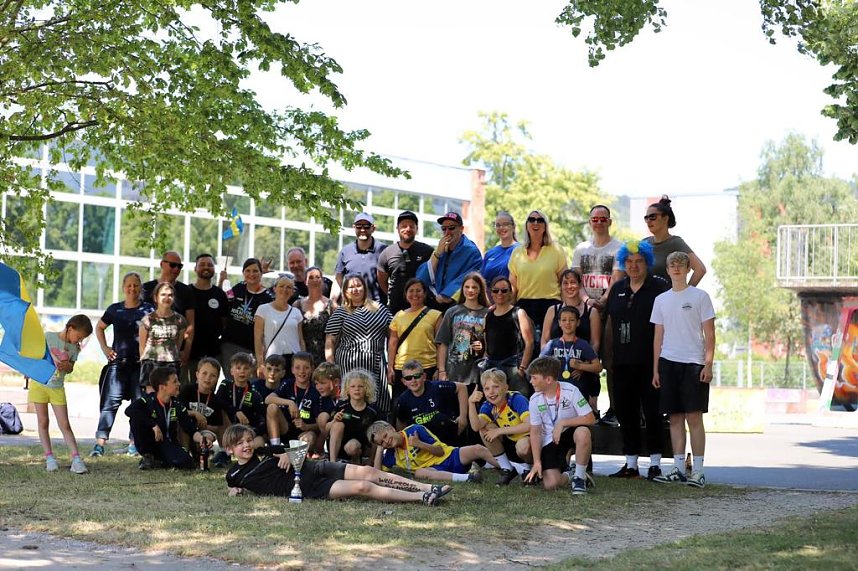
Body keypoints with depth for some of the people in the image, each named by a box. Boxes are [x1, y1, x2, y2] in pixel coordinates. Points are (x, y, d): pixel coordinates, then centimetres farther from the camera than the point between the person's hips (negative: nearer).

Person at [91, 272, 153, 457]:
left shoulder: (148, 310, 2)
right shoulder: (115, 309, 8)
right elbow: (99, 327, 24)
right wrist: (104, 348, 12)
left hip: (141, 364, -1)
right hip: (118, 363, 1)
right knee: (110, 402, -7)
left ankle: (135, 443, 13)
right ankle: (100, 443, -11)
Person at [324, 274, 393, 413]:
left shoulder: (380, 309, 12)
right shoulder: (340, 313, 7)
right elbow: (330, 341, 4)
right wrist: (330, 366, -6)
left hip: (376, 362, 2)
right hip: (349, 364, -2)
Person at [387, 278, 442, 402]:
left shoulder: (435, 315, 2)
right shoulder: (399, 316, 10)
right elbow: (392, 343, 11)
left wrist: (440, 369, -5)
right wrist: (390, 367, 4)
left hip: (428, 368, -2)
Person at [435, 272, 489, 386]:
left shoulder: (487, 314, 4)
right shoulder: (453, 312, 8)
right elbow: (443, 344, 8)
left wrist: (483, 347, -12)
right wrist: (442, 371, 2)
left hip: (478, 373, -1)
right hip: (454, 372, 1)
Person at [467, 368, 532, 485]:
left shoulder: (517, 399, -22)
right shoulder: (488, 406, -6)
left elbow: (530, 425, -34)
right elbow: (476, 427, -23)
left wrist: (500, 431, -27)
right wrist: (471, 403, -35)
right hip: (510, 443, 6)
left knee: (523, 446, -39)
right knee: (484, 429, -15)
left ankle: (527, 469, -2)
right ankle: (507, 470, -1)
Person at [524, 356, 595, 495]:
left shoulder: (570, 391, -15)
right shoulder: (535, 400, -7)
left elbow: (590, 419, -18)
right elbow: (535, 432, -4)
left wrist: (562, 423, -23)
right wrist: (537, 462, -13)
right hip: (550, 441, 2)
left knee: (583, 433, -40)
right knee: (550, 484, -20)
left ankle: (579, 477, -17)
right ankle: (569, 476, 19)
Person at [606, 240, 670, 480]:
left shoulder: (659, 288, -2)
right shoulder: (617, 289, 14)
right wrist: (610, 355, 13)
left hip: (649, 361, -5)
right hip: (623, 362, 5)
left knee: (652, 411, -2)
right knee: (626, 412, 7)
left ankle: (655, 463, 5)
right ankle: (630, 464, 16)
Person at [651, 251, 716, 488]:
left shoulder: (700, 297, 2)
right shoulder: (661, 300, 13)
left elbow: (709, 334, 0)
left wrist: (708, 364, -8)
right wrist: (655, 369, 11)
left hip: (693, 363, -4)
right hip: (668, 362, 4)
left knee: (694, 417, -7)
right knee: (675, 417, 5)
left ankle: (698, 470, -5)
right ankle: (678, 468, 10)